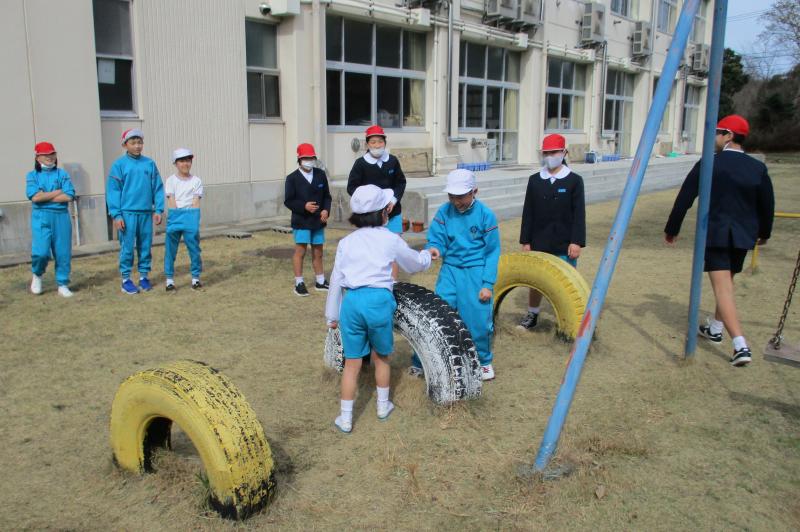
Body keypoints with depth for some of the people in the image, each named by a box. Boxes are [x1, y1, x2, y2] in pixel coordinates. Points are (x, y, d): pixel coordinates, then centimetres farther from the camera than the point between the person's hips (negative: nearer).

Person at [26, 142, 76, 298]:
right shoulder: (32, 176, 8)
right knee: (41, 252, -14)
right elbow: (35, 197, -9)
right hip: (41, 217, -1)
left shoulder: (62, 174, 9)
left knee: (63, 253, 1)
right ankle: (37, 275, 17)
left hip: (62, 216, 1)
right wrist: (58, 192, -4)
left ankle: (63, 285, 13)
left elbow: (69, 196, -5)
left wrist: (45, 197, -6)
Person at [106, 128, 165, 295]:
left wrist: (158, 210, 0)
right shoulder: (119, 165, -1)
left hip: (146, 213, 3)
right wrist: (116, 215, -9)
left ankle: (143, 276, 21)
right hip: (127, 213, -3)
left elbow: (158, 188, 7)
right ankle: (126, 280, 11)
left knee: (145, 246, 9)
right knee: (127, 247, 1)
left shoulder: (150, 164, 6)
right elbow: (113, 191, -3)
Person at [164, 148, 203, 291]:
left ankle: (196, 278, 11)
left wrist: (190, 218, -9)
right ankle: (169, 279, 8)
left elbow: (196, 201, 1)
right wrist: (177, 216, -9)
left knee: (194, 247, 1)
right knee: (170, 248, 0)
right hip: (174, 216, 0)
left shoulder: (196, 181, 8)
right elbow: (171, 201, 0)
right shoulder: (171, 180, 7)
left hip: (191, 216, 0)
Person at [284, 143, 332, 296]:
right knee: (300, 250, -4)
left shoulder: (321, 174, 3)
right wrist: (304, 206, -22)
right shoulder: (292, 178, -7)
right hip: (301, 221, -4)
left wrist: (326, 210, -9)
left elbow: (327, 196, 8)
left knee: (318, 251, 13)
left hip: (318, 220, 4)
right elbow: (288, 201, -8)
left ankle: (320, 281, 24)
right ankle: (299, 283, 6)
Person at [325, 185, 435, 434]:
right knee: (381, 357, 21)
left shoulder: (346, 242, 7)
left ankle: (345, 419, 18)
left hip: (352, 301, 2)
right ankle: (383, 406, 37)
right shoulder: (390, 240, 2)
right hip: (379, 300, -1)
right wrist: (427, 255, 41)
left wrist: (332, 314, 17)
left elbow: (336, 280, 9)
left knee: (352, 363, 10)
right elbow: (416, 264, 18)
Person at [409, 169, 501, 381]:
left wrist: (487, 284, -7)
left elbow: (492, 252, -3)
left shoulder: (485, 215, -7)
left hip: (476, 272, -1)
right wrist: (433, 249, -27)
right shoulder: (444, 212, -3)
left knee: (479, 321, 1)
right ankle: (421, 362, 12)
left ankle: (484, 361, 27)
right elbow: (436, 240, -2)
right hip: (450, 270, 2)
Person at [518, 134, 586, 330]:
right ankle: (532, 315, 31)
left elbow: (579, 214, -5)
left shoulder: (574, 180, -4)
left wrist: (577, 242, -11)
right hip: (539, 244, 3)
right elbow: (528, 213, 5)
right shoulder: (534, 180, 3)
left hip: (565, 245, -2)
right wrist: (525, 241, 2)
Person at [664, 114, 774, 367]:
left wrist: (671, 229, 6)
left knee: (722, 289, -6)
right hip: (743, 236, 5)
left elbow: (684, 200, -7)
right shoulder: (758, 168, 1)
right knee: (726, 282, 22)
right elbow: (767, 205, 8)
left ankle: (741, 346, -15)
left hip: (715, 234, -5)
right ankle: (715, 328, 36)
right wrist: (764, 232, 25)